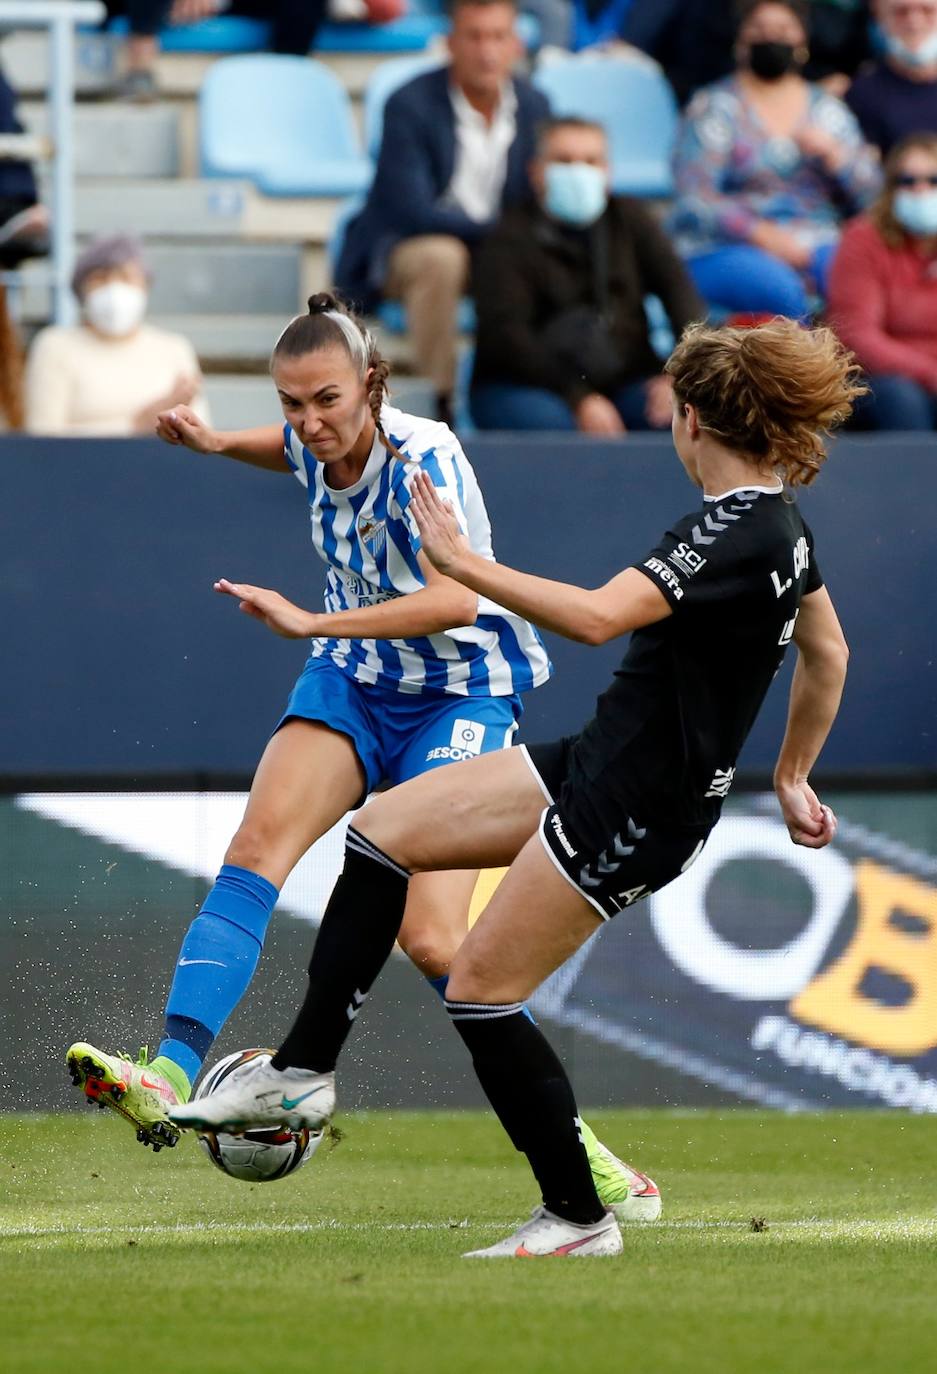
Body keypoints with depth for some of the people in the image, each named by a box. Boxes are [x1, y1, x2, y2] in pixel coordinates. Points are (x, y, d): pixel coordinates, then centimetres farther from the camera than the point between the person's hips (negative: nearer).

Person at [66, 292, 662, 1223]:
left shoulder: (422, 459, -24)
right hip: (354, 684, 6)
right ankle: (170, 1077, -32)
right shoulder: (318, 446, -2)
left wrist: (314, 623, -46)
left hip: (460, 699, -6)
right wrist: (218, 443, 11)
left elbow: (454, 599, -39)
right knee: (256, 851, -19)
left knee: (431, 939, -17)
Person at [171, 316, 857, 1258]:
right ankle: (302, 1074, 12)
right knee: (382, 833, 9)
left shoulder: (731, 534, -23)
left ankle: (578, 1218, 7)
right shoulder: (781, 523, 7)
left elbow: (597, 616, -36)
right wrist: (791, 778, 31)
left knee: (480, 992, -4)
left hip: (634, 815, -10)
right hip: (594, 762, 10)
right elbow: (828, 656, 22)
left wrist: (464, 565, -30)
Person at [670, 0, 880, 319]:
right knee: (781, 290, -36)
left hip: (818, 247, 3)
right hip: (723, 250, -3)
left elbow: (868, 196, 14)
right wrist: (761, 234, -18)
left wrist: (832, 154, -5)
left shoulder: (827, 110, 18)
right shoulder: (714, 108, 7)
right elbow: (695, 200, -5)